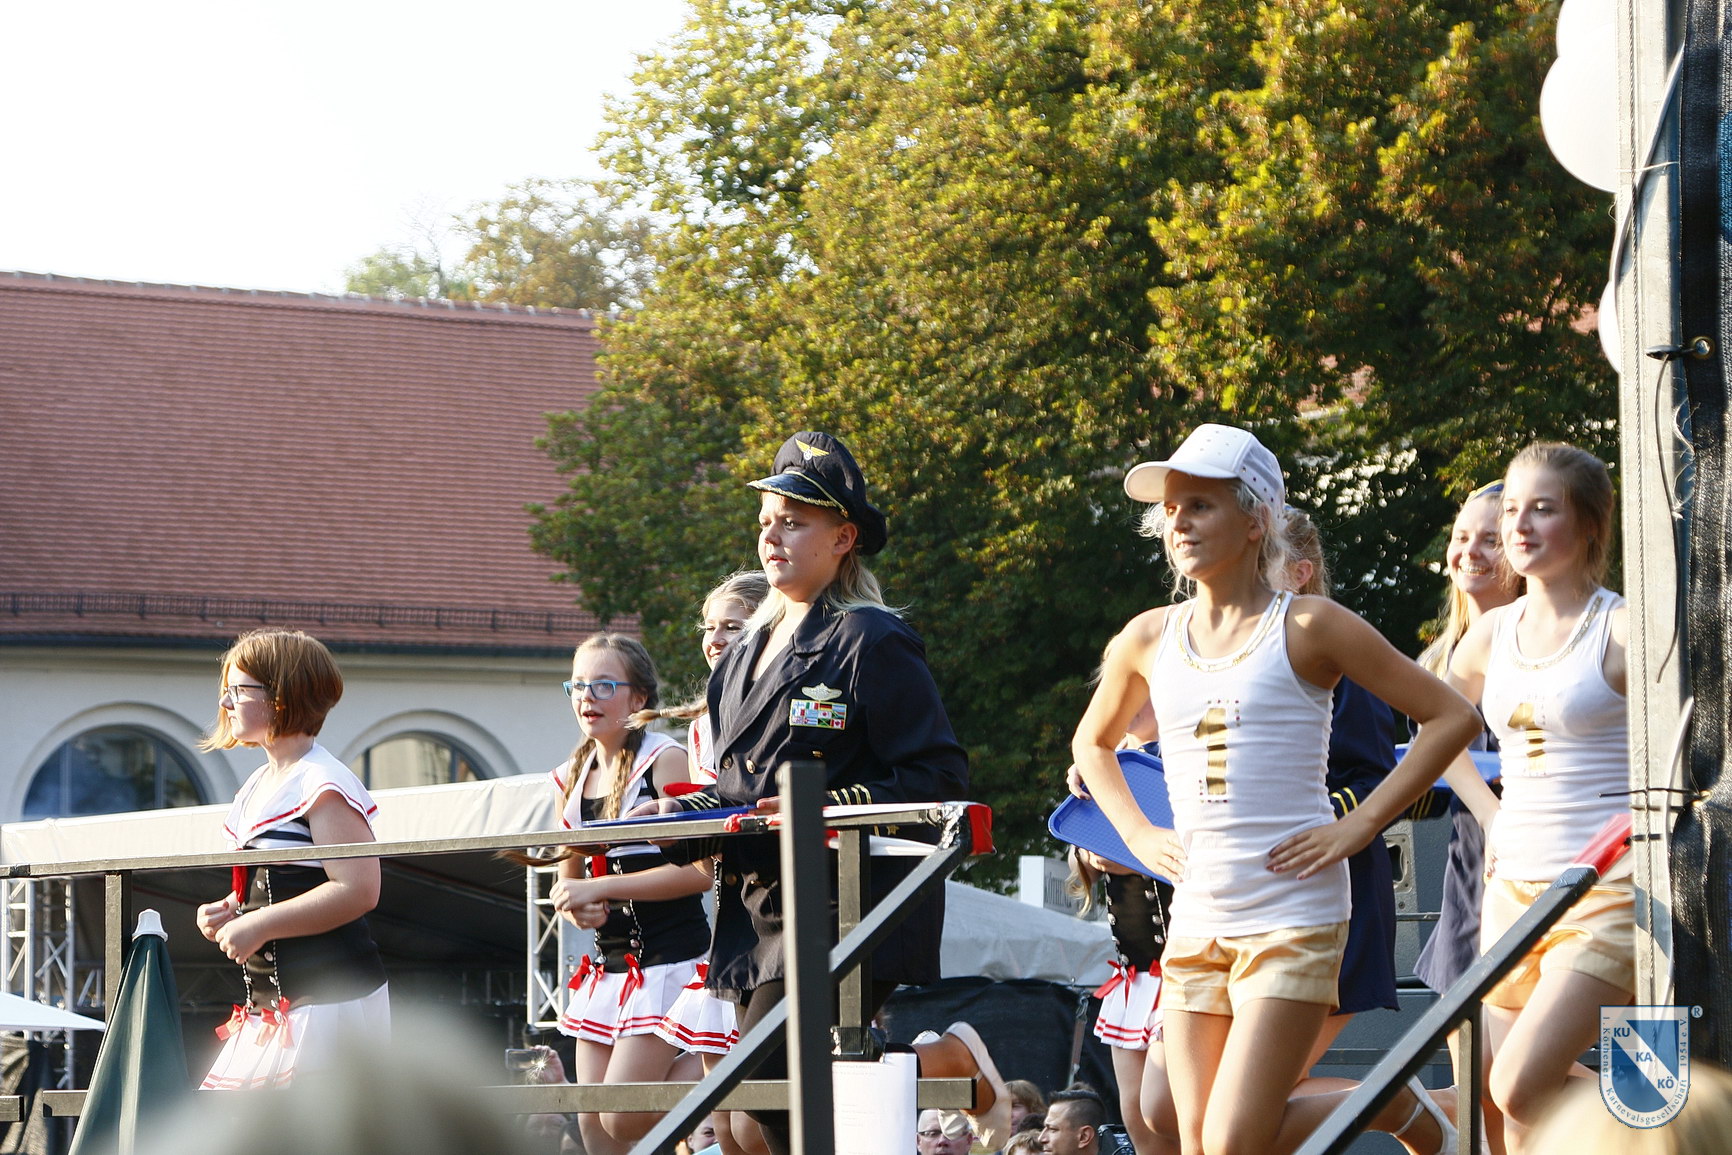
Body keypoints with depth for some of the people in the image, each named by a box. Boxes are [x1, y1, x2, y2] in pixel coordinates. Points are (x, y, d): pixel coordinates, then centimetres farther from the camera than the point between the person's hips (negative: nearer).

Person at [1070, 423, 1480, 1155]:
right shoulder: (1149, 641, 9)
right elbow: (1092, 744, 28)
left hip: (1294, 920, -5)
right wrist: (1138, 835, 12)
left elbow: (1452, 717, -4)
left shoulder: (1308, 628, -5)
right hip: (1195, 923, 5)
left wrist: (1360, 825, -9)